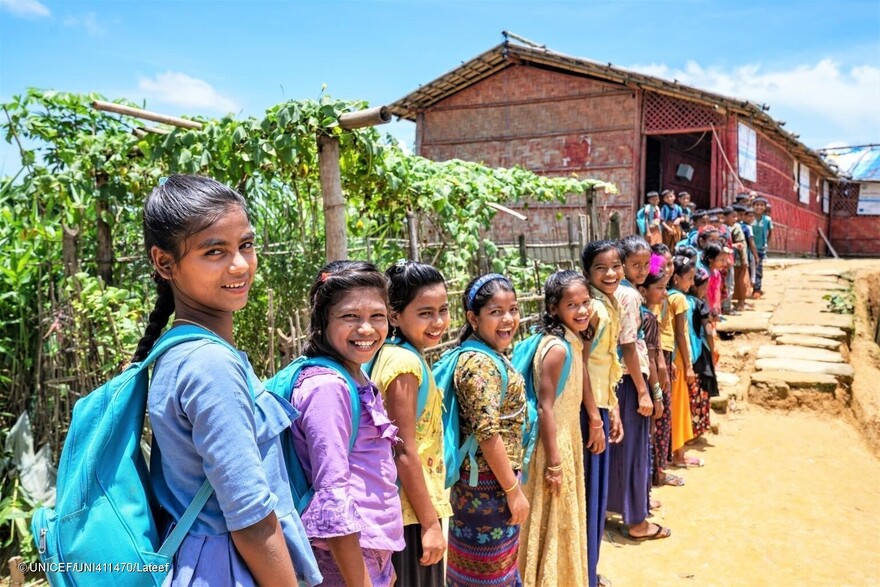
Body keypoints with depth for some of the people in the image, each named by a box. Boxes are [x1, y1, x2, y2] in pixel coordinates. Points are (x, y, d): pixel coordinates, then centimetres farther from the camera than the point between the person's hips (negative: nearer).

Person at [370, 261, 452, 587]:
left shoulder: (403, 355, 7)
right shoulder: (406, 362, -20)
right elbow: (404, 453, -22)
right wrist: (430, 522, -16)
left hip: (411, 507, 9)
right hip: (412, 511, -9)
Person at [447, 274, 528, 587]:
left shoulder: (493, 356, 7)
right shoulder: (480, 364, -23)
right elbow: (488, 434, -25)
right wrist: (513, 490, -18)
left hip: (496, 480, 9)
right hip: (488, 485, -9)